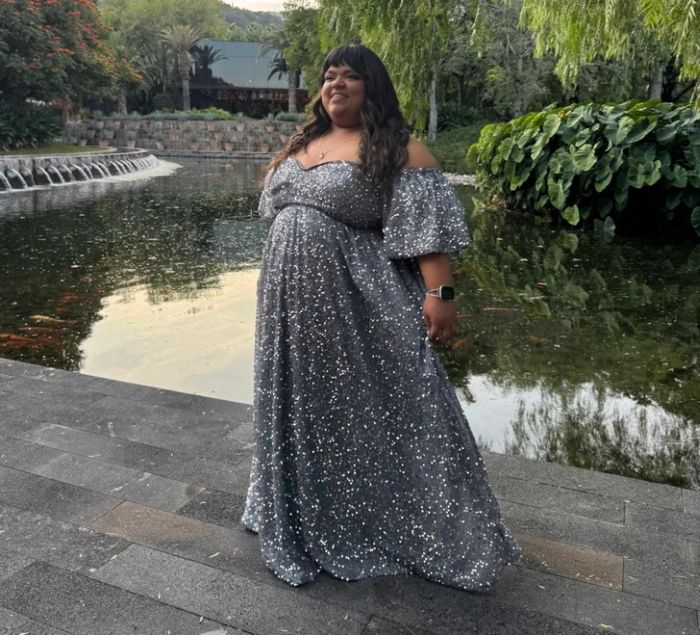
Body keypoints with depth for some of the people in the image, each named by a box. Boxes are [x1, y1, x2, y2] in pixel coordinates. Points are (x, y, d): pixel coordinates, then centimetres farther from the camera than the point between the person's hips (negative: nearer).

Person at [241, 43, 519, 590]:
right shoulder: (300, 146, 15)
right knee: (306, 405, 17)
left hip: (354, 302, -7)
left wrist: (439, 292, -26)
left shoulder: (397, 149, -7)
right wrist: (274, 288, 21)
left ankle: (409, 528, 20)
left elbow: (427, 223, -16)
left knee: (363, 406, 0)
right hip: (293, 301, 7)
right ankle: (309, 516, 38)